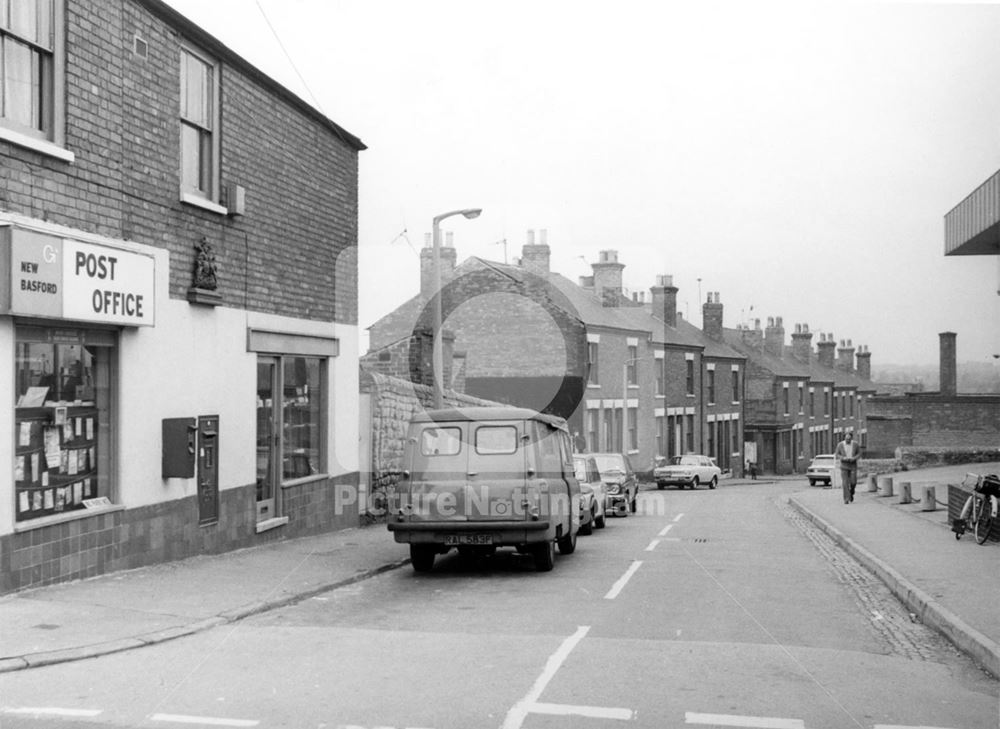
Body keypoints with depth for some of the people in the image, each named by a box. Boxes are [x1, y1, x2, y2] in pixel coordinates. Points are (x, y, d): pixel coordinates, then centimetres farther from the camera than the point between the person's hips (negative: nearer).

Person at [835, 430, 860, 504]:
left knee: (853, 482, -6)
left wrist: (854, 458, -17)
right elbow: (837, 454, -1)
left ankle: (851, 493, 24)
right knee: (845, 482, -8)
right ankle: (846, 499, -5)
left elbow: (859, 453, 3)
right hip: (844, 465, -1)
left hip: (853, 465, 1)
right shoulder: (840, 445, -6)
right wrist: (843, 458, -20)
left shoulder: (855, 444, -5)